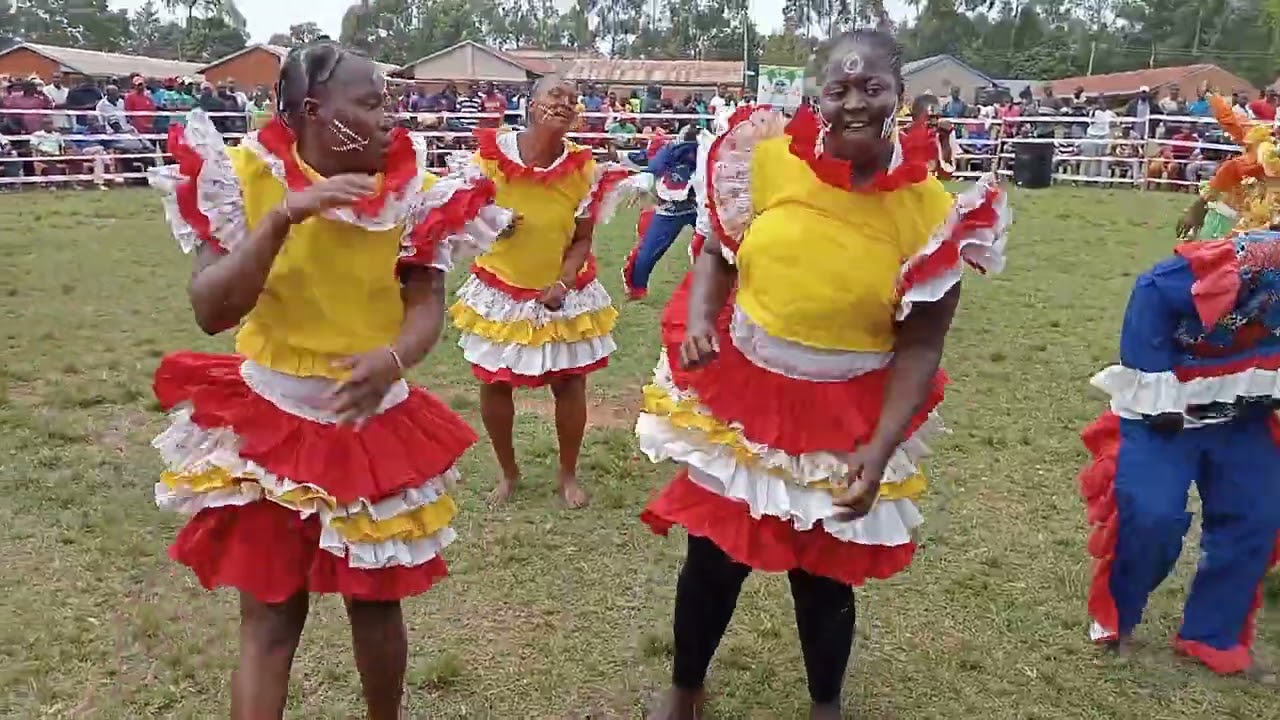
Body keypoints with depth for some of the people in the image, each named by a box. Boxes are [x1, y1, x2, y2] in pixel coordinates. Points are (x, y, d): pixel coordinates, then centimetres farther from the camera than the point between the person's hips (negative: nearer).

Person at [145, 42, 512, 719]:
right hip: (268, 425, -1)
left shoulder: (410, 188, -5)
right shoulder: (247, 176, -10)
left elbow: (426, 307, -8)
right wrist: (283, 216, -29)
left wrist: (393, 358, -30)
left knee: (376, 603, 15)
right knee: (269, 614, 5)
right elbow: (211, 312, -17)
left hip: (377, 428, 2)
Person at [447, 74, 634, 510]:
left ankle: (568, 473, 30)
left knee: (570, 383, 6)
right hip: (501, 293, 0)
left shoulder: (583, 169, -10)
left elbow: (583, 240, -5)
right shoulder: (491, 156, -12)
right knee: (494, 384, 8)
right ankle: (508, 472, 31)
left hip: (563, 295, 0)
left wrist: (562, 284, -20)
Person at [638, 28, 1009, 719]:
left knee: (824, 575, 15)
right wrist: (699, 320, -14)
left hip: (845, 419, -1)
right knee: (712, 557, 14)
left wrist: (881, 448, -16)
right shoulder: (767, 158, -9)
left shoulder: (929, 208, -10)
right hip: (737, 391, 1)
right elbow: (718, 251, 5)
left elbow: (920, 344, -7)